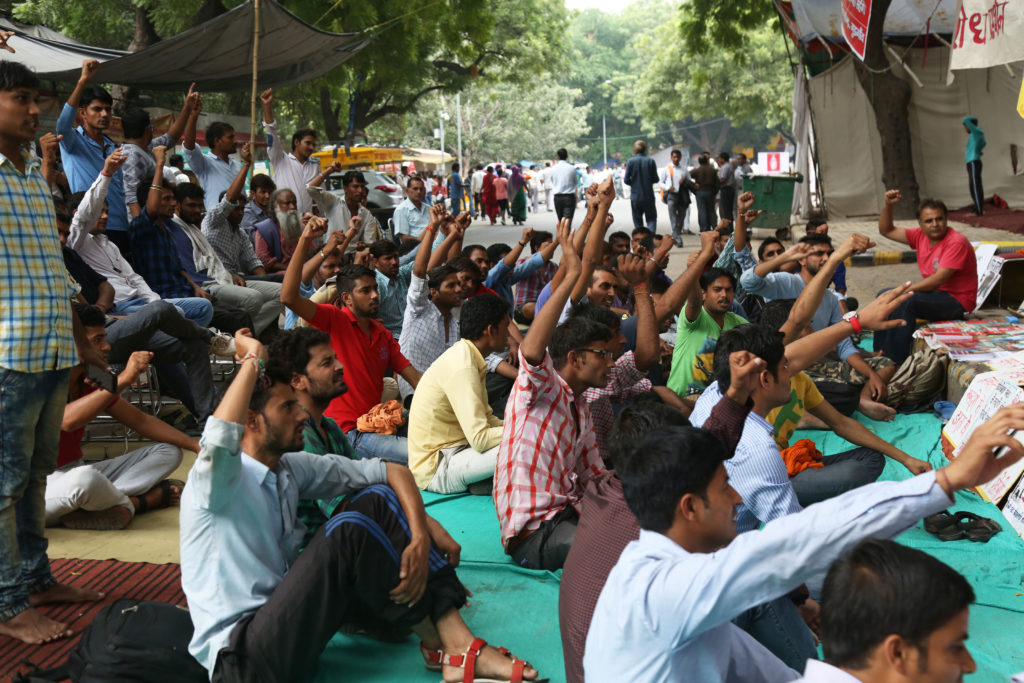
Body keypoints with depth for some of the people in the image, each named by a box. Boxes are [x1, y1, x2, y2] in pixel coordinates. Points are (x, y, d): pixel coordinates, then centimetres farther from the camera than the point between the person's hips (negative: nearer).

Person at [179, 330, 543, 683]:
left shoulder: (290, 467, 8)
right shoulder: (217, 480, -12)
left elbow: (392, 471, 3)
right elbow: (220, 439, -38)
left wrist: (421, 537, -16)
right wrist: (252, 360, -22)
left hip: (283, 619, 8)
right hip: (239, 652, -8)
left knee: (377, 499, -4)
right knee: (350, 529, -26)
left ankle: (458, 638, -13)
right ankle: (441, 644, -8)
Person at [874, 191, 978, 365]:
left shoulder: (956, 242, -20)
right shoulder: (921, 236, 4)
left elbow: (938, 279, -26)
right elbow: (886, 231, 11)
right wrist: (888, 206, -5)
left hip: (958, 301, -9)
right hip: (934, 293, 9)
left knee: (905, 302, -28)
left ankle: (897, 362, -25)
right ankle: (880, 354, 3)